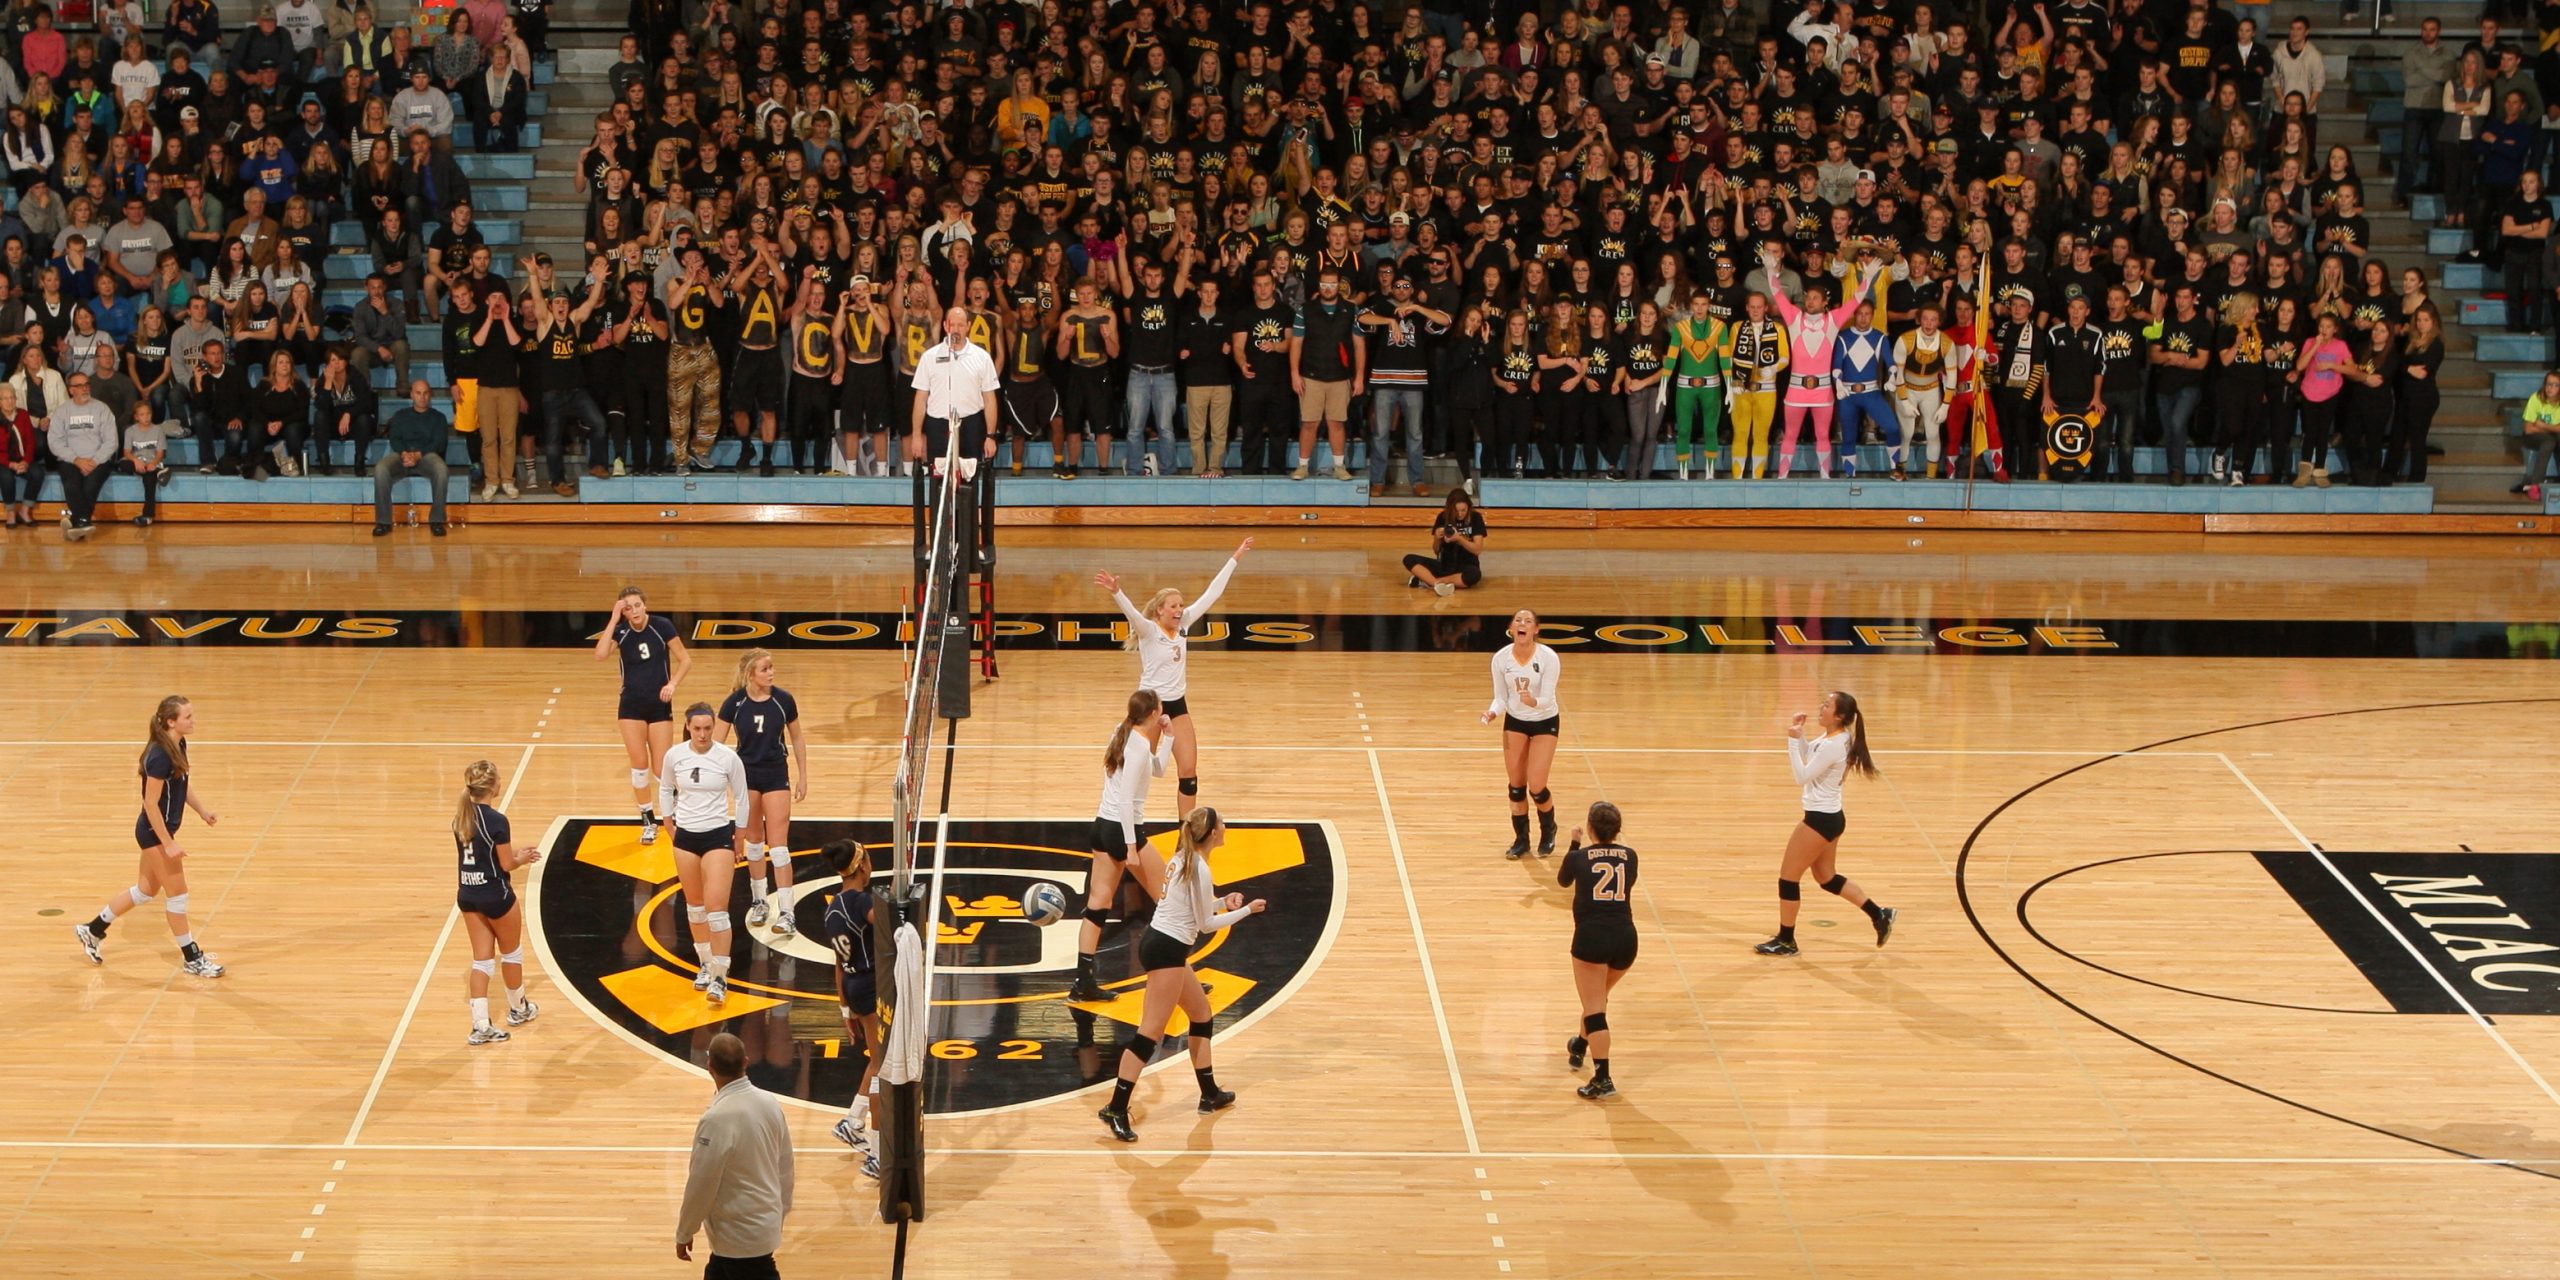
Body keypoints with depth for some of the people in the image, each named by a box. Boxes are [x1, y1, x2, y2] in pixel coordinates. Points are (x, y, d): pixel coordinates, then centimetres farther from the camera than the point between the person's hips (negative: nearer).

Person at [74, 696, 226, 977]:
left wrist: (204, 811, -2)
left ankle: (92, 930, 35)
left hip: (159, 831, 10)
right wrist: (168, 843, -22)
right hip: (155, 832, -10)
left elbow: (185, 786, 13)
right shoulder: (160, 756, -26)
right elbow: (151, 804, -24)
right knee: (177, 894, 2)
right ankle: (192, 959, 15)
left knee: (146, 890, 22)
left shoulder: (179, 746, 1)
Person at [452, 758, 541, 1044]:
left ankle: (480, 1025, 1)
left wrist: (514, 852, 14)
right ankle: (518, 1009, 36)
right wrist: (523, 858, 7)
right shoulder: (496, 821, -22)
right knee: (511, 952, 18)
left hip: (466, 895, 6)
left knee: (482, 959, 9)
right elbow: (506, 864, -14)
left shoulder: (460, 817, 0)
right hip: (495, 895, -6)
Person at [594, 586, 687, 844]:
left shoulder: (662, 626, -10)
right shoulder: (620, 630, -7)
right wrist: (613, 619, -24)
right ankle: (648, 821, 14)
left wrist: (672, 683, -19)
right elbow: (600, 655, -25)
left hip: (660, 705, -1)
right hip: (631, 706, 1)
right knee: (639, 764, -1)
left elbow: (685, 660, -3)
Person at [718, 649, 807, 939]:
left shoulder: (783, 699, -8)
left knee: (778, 844, -6)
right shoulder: (735, 703, -10)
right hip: (746, 775, 1)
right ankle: (759, 901, 29)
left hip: (776, 776, -1)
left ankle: (786, 914, -7)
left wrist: (803, 777, 5)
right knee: (754, 841, 13)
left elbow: (797, 738, 4)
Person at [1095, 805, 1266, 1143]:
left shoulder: (1183, 859, 11)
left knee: (1201, 1013, 21)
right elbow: (1206, 924, -10)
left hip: (1162, 944, 10)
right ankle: (1116, 1110, -12)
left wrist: (1224, 902, 9)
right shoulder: (1199, 869, -17)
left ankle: (1210, 1095, 30)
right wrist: (1246, 910, 0)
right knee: (1151, 1032, -10)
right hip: (1166, 950, -10)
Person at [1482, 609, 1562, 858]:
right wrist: (1493, 712, -25)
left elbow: (1547, 699, -24)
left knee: (1536, 786, -8)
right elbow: (1501, 698, -4)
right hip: (1515, 722, 3)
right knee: (1516, 786, 4)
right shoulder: (1501, 658, -13)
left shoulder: (1548, 658, -23)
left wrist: (1532, 701, -46)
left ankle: (1548, 832, 21)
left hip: (1544, 723, -3)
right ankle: (1521, 839, 23)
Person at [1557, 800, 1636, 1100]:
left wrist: (1573, 845, 33)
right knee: (1599, 997, 26)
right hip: (1625, 937, 4)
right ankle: (1579, 1048, 49)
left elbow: (1563, 882, 23)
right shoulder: (1629, 856, 8)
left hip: (1592, 937, -4)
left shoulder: (1579, 857, 2)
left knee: (1594, 1007, -3)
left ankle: (1602, 1079, -13)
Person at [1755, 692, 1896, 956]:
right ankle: (1879, 915, 24)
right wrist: (1798, 736, 1)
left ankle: (1785, 941, 12)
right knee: (1827, 878, 21)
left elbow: (1802, 776, -22)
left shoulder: (1832, 746, -24)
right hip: (1829, 817, 10)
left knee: (1788, 877, 2)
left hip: (1821, 819, -10)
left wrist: (1793, 739, -22)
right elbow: (1807, 757, 18)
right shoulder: (1833, 737, 5)